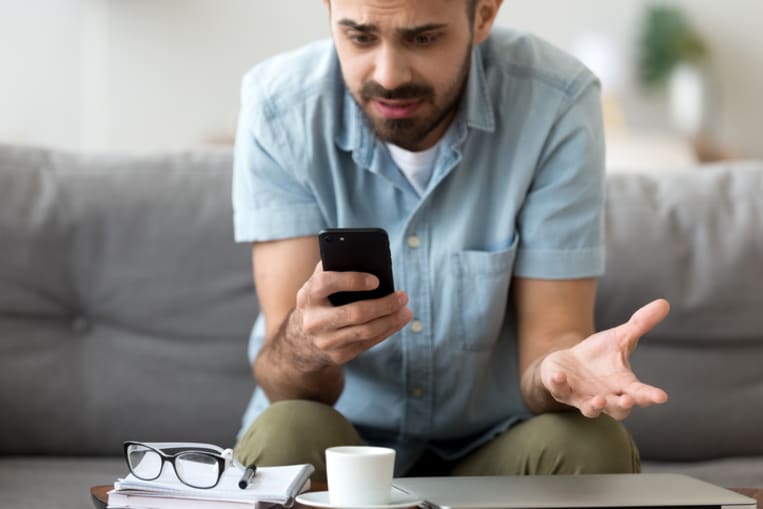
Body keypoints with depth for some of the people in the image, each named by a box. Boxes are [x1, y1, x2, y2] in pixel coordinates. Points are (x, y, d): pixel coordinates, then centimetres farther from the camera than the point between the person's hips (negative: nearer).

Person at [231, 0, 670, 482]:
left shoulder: (556, 103, -18)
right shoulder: (278, 104, -17)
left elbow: (551, 336, -16)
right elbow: (286, 388, -20)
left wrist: (564, 367, -41)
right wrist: (304, 344, -45)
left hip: (492, 448, 2)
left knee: (594, 443, -28)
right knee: (286, 436, -32)